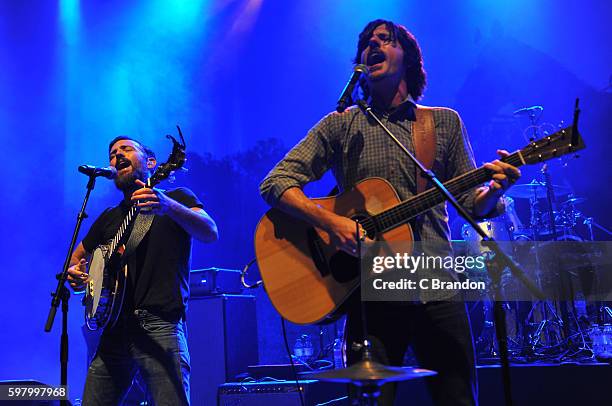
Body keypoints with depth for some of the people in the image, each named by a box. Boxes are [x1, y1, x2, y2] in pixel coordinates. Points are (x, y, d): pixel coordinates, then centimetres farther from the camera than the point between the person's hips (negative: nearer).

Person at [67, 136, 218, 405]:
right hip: (115, 330, 5)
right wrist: (74, 272, 6)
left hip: (160, 325, -5)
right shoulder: (109, 218, 21)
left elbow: (210, 233, -13)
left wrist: (168, 206, -32)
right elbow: (76, 259, 32)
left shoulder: (176, 198, 7)